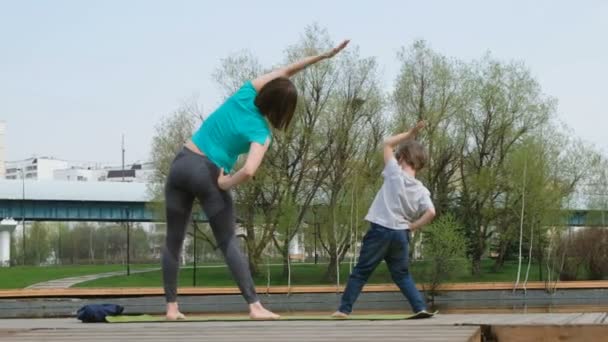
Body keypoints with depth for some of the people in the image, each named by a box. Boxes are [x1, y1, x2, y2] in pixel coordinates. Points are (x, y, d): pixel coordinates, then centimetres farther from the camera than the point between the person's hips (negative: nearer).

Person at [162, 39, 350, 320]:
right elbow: (248, 171, -27)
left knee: (173, 241, 9)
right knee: (229, 243, 4)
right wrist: (224, 184, -9)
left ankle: (172, 307, 8)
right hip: (207, 175, -5)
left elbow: (283, 72, 9)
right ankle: (254, 306, -1)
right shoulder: (260, 133, -11)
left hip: (181, 163, 5)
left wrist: (322, 56, 8)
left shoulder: (246, 93, 0)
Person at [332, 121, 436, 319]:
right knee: (402, 275, 17)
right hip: (401, 234, 3)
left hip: (380, 230, -3)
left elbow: (387, 144, 8)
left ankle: (344, 309, 3)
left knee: (361, 272, 4)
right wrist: (412, 227, -2)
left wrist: (410, 133, 10)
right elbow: (431, 213, -12)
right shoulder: (421, 190, 3)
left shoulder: (395, 174, -3)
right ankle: (421, 308, 6)